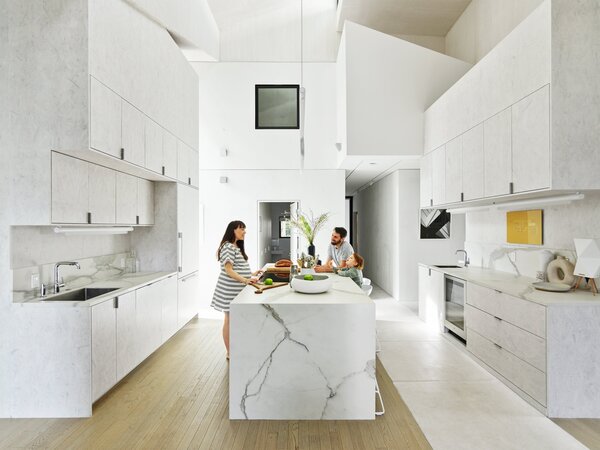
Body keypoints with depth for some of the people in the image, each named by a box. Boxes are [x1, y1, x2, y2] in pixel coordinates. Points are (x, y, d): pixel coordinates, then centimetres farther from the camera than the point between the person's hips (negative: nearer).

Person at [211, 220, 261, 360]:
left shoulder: (238, 247, 15)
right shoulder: (228, 246, -15)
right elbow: (228, 270, -21)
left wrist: (251, 274, 14)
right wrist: (246, 280, -30)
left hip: (237, 289, 9)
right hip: (229, 290, -9)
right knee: (229, 320, 3)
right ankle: (230, 353, 17)